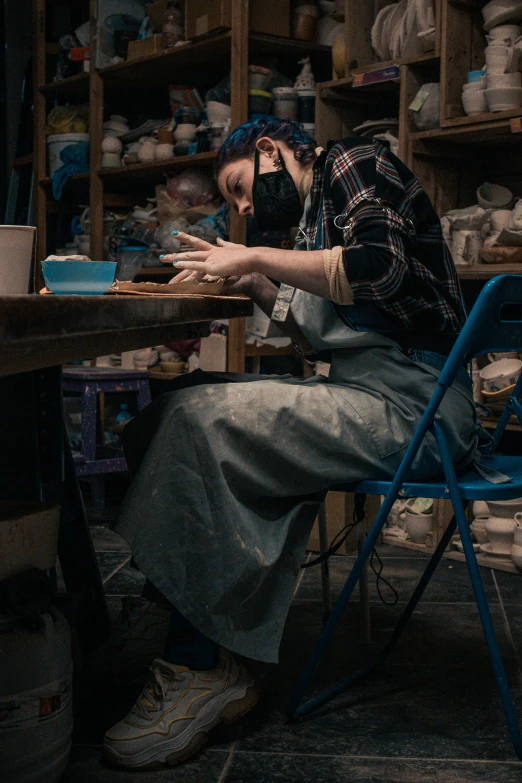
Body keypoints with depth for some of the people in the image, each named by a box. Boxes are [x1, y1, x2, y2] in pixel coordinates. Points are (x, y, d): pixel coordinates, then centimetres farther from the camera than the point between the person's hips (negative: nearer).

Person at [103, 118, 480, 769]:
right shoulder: (315, 216, 25)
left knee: (197, 419, -20)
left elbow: (380, 268, -19)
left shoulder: (356, 162, 0)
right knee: (187, 402, -1)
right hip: (368, 395, 10)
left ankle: (198, 667, -12)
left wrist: (257, 257, -10)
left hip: (410, 403, -10)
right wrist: (256, 284, 13)